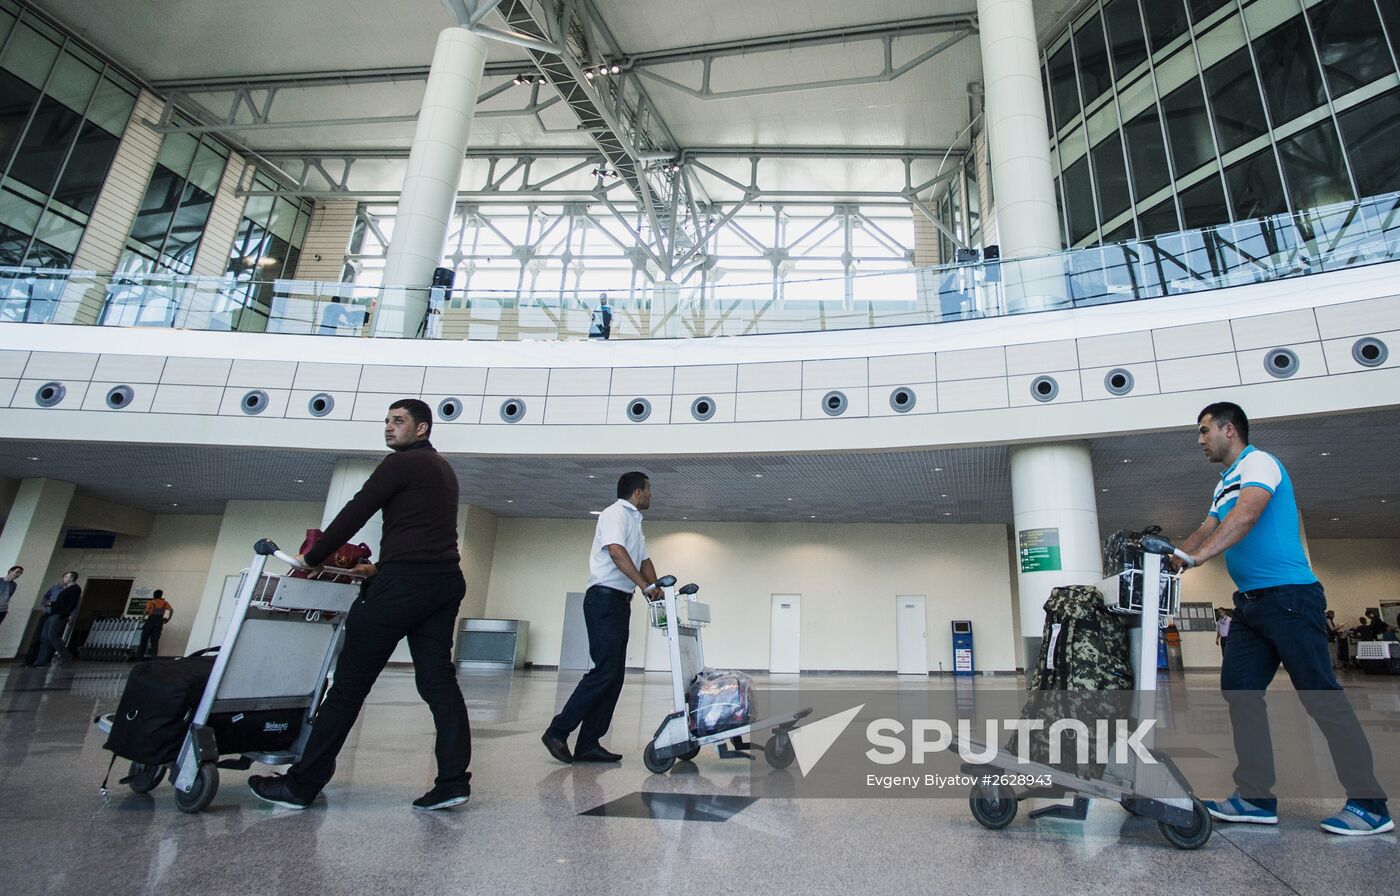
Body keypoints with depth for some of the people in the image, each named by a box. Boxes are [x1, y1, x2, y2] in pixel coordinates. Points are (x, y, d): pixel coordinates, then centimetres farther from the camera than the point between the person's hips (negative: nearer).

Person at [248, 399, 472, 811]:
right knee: (437, 680, 4)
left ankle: (301, 784, 8)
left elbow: (355, 513, -5)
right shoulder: (443, 469, 24)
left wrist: (311, 559, 6)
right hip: (445, 581, 9)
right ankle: (452, 781, 0)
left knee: (350, 680, -1)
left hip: (403, 581, -8)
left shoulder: (402, 463, -3)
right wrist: (381, 567, 31)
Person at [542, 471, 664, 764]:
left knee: (614, 676, 6)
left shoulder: (634, 522, 23)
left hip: (620, 603, 10)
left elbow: (644, 561, 21)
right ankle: (557, 732, -3)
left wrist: (658, 593, 7)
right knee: (604, 671, -13)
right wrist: (646, 586, -25)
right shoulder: (615, 513, -7)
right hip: (605, 599, -10)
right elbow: (616, 552, -21)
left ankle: (588, 744, 9)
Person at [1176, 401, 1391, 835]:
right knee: (1239, 689, 4)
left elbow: (1245, 517, -25)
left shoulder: (1258, 462, -8)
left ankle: (1370, 805, 7)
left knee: (1321, 696, -4)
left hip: (1287, 595, -9)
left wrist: (1193, 557, -35)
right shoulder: (1225, 484, 20)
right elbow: (1205, 532, 20)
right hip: (1251, 603, 9)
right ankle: (1256, 796, 9)